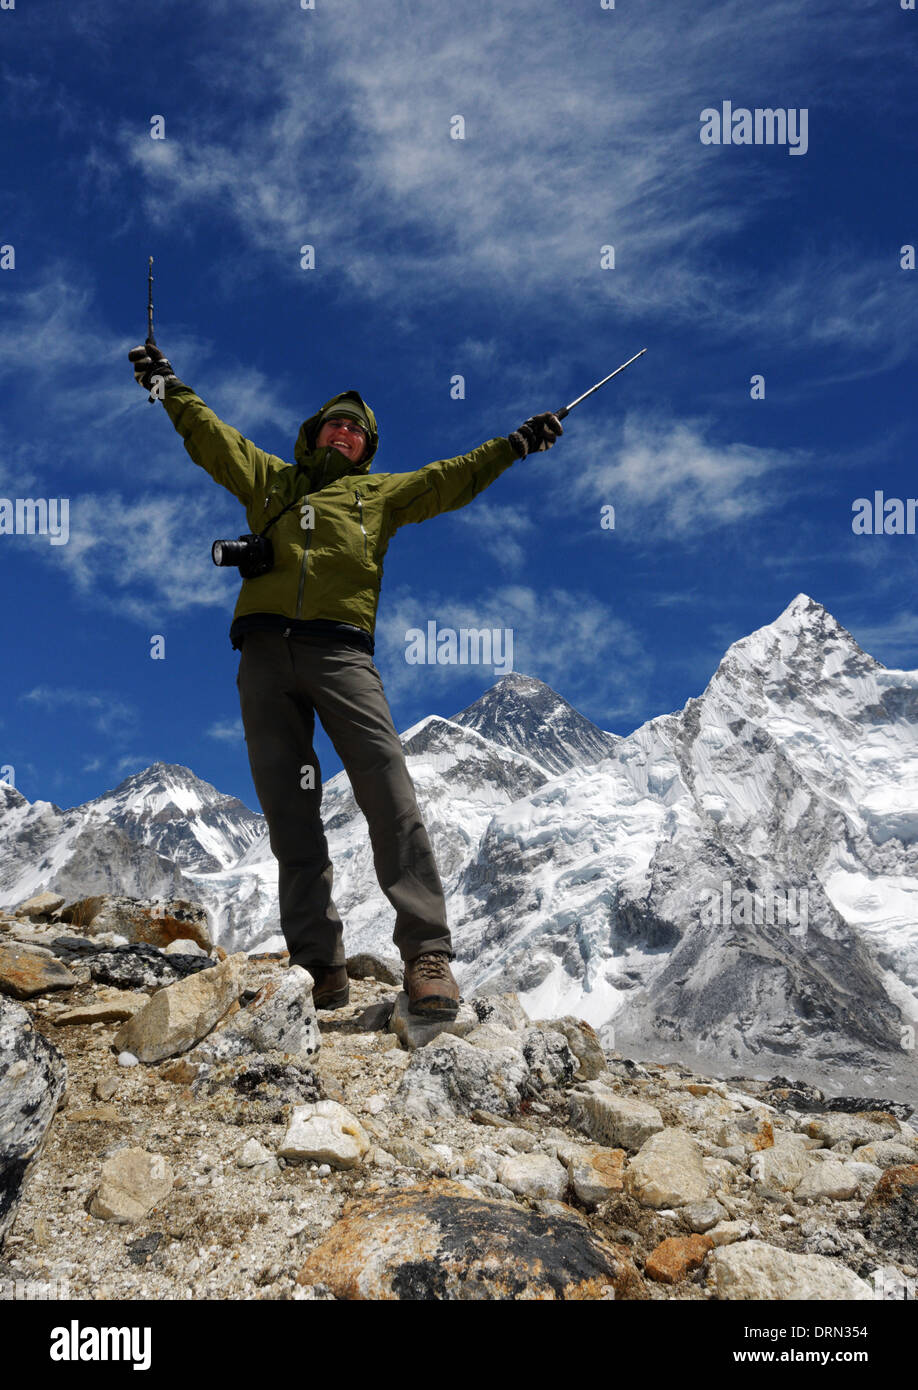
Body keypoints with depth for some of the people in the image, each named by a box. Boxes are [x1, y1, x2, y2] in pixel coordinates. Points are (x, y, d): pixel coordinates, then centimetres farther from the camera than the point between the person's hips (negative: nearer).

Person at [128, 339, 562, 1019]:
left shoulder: (381, 494, 25)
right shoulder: (269, 478, 28)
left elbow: (451, 478, 19)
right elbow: (210, 436, 24)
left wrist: (515, 444, 12)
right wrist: (169, 384, 18)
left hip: (340, 650, -1)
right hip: (265, 651, 2)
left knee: (391, 797, -17)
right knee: (290, 811, -3)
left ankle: (427, 952, -18)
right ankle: (321, 967, 0)